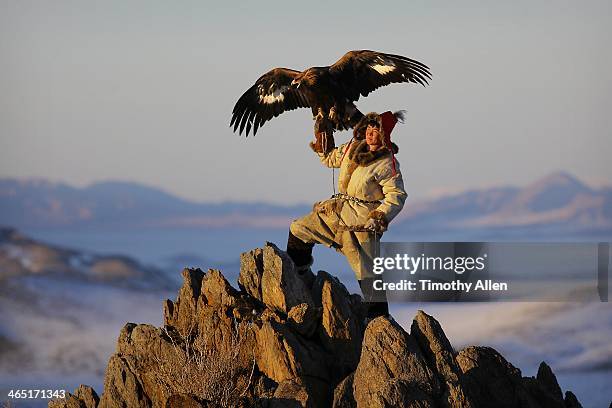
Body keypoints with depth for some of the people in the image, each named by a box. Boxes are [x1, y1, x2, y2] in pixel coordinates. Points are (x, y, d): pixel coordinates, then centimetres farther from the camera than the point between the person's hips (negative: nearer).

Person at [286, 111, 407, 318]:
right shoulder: (352, 148, 7)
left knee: (366, 270, -7)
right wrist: (323, 146, 9)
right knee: (298, 230, 10)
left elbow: (397, 196, -14)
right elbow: (331, 159, 25)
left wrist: (380, 217, -22)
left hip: (362, 220, -8)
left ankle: (379, 316, 1)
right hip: (338, 210, 8)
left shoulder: (388, 165, -13)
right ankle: (296, 278, 25)